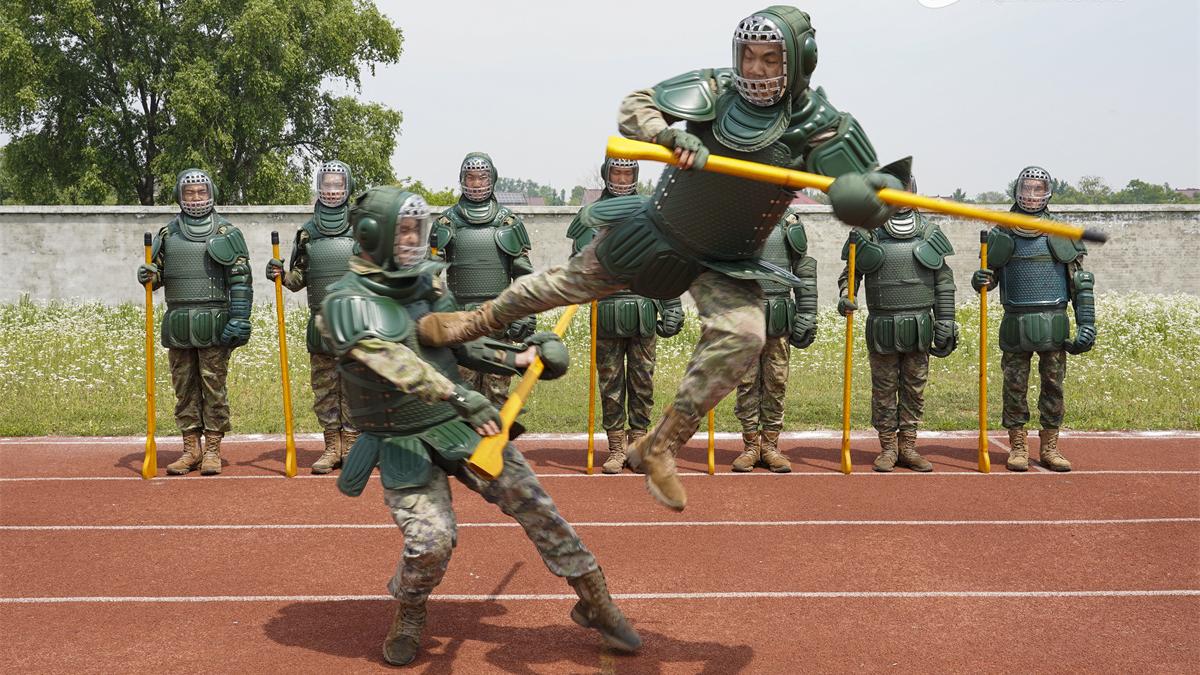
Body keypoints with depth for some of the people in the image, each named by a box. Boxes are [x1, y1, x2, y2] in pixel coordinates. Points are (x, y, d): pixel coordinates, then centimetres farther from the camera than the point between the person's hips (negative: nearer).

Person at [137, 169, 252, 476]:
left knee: (213, 386, -1)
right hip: (178, 324, 4)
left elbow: (240, 279, -3)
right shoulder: (167, 234, 12)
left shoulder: (226, 233, 2)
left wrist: (239, 320, -11)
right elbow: (158, 273, 18)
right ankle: (191, 449, 16)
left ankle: (213, 450, 7)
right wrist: (147, 276, -6)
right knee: (184, 387, 7)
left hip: (213, 324, -4)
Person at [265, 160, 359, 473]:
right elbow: (298, 279, 13)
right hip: (321, 322, 3)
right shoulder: (307, 232, 9)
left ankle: (351, 447, 10)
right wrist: (281, 274, -6)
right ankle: (332, 447, 17)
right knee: (324, 388, 7)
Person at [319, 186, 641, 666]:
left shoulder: (428, 284, 5)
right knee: (431, 541, -19)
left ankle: (595, 605, 13)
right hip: (405, 446, -5)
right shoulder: (347, 303, -16)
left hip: (463, 427, 5)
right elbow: (393, 361, -33)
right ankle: (407, 619, 14)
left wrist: (518, 357, 2)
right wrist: (461, 397, -44)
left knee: (535, 505, -1)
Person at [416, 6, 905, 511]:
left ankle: (658, 449, -14)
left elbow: (878, 199, -18)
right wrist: (671, 134, -31)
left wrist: (867, 195, -44)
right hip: (657, 232, 1)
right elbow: (634, 105, -9)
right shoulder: (713, 91, -15)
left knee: (741, 335, -26)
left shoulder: (821, 128, -17)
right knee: (567, 283, 10)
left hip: (727, 265, -1)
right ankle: (475, 321, 37)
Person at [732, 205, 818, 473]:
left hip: (778, 317, 1)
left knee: (776, 382, 4)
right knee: (747, 382, 3)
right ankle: (750, 446, 12)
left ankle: (770, 446, 13)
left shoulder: (789, 220, 5)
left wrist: (807, 314, -1)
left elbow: (805, 268, 5)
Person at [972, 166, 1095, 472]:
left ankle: (1049, 448, 16)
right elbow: (989, 275, 10)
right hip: (1016, 327, 0)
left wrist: (1087, 322, -3)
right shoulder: (1000, 235, 4)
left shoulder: (1062, 236, 4)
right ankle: (1017, 447, 13)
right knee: (1015, 388, 3)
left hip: (1054, 326, 0)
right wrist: (980, 280, -15)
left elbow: (1081, 283, 4)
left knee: (1053, 386, 6)